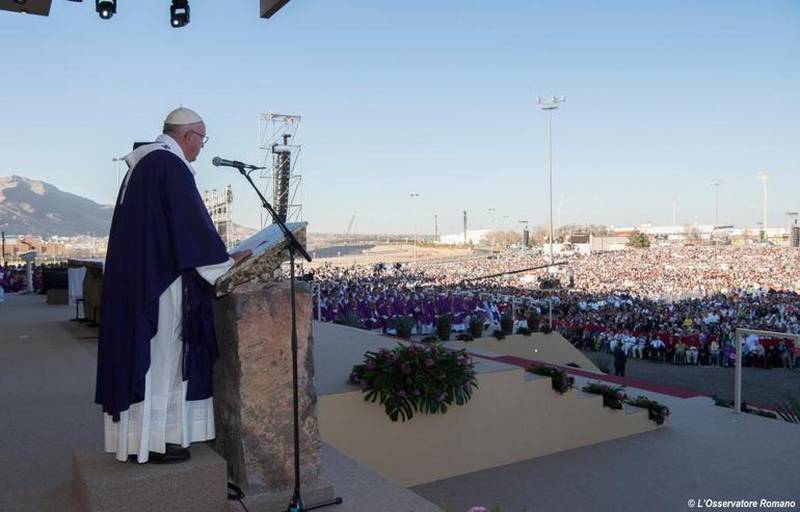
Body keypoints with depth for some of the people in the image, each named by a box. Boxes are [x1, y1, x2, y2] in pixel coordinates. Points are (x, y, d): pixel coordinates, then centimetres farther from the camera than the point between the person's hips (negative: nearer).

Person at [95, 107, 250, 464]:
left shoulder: (141, 164, 18)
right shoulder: (171, 165, -14)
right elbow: (192, 224, -16)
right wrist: (225, 262, -5)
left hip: (134, 278, 10)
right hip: (161, 280, -10)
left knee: (139, 352, 12)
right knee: (161, 355, -3)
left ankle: (137, 436, 20)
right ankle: (156, 441, 5)